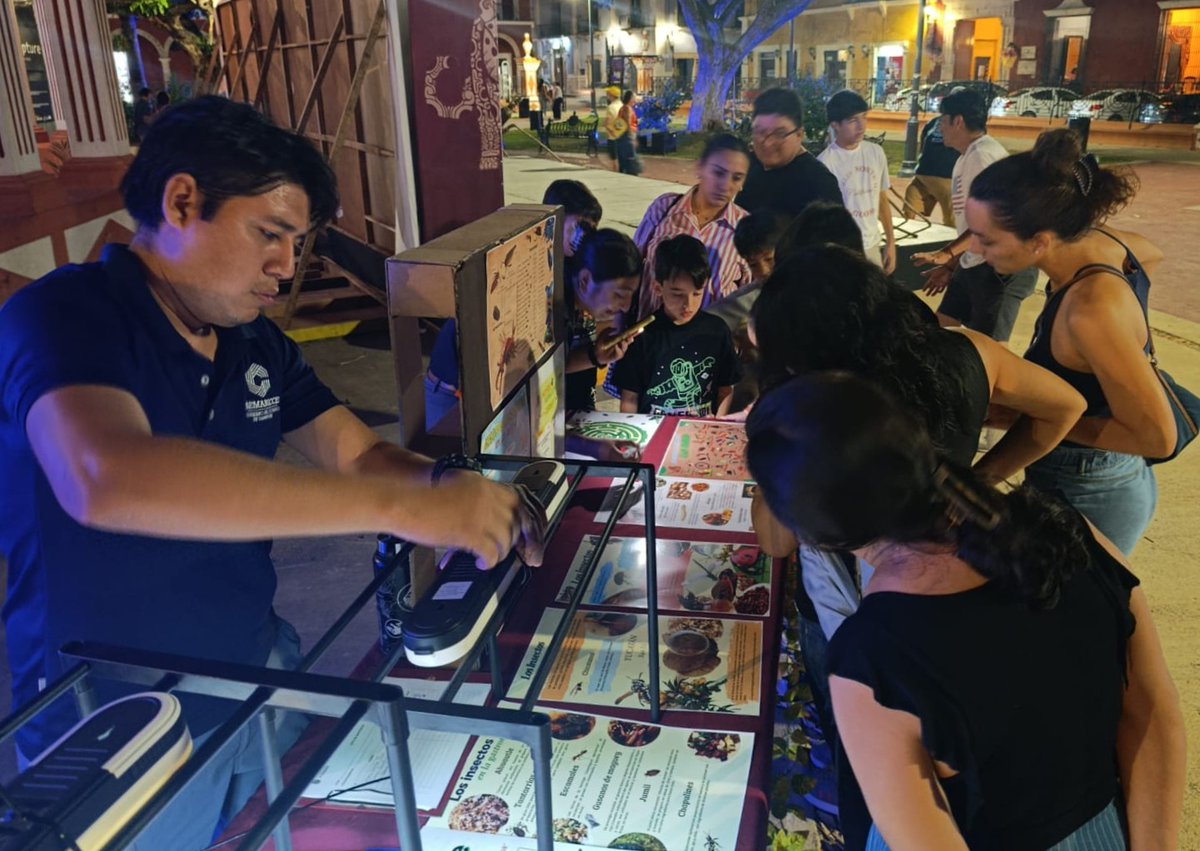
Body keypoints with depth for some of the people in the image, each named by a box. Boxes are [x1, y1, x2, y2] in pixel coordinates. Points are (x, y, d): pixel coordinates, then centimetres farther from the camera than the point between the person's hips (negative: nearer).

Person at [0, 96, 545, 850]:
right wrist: (406, 508, -43)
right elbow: (107, 479, -41)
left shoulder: (259, 345, 3)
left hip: (259, 679, 7)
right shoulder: (63, 316, -21)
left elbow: (359, 454, 0)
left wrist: (460, 497, -23)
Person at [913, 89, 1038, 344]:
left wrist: (947, 254, -27)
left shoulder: (983, 155, -15)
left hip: (1001, 267, -11)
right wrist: (951, 267, 22)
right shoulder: (967, 158, 17)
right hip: (975, 264, 11)